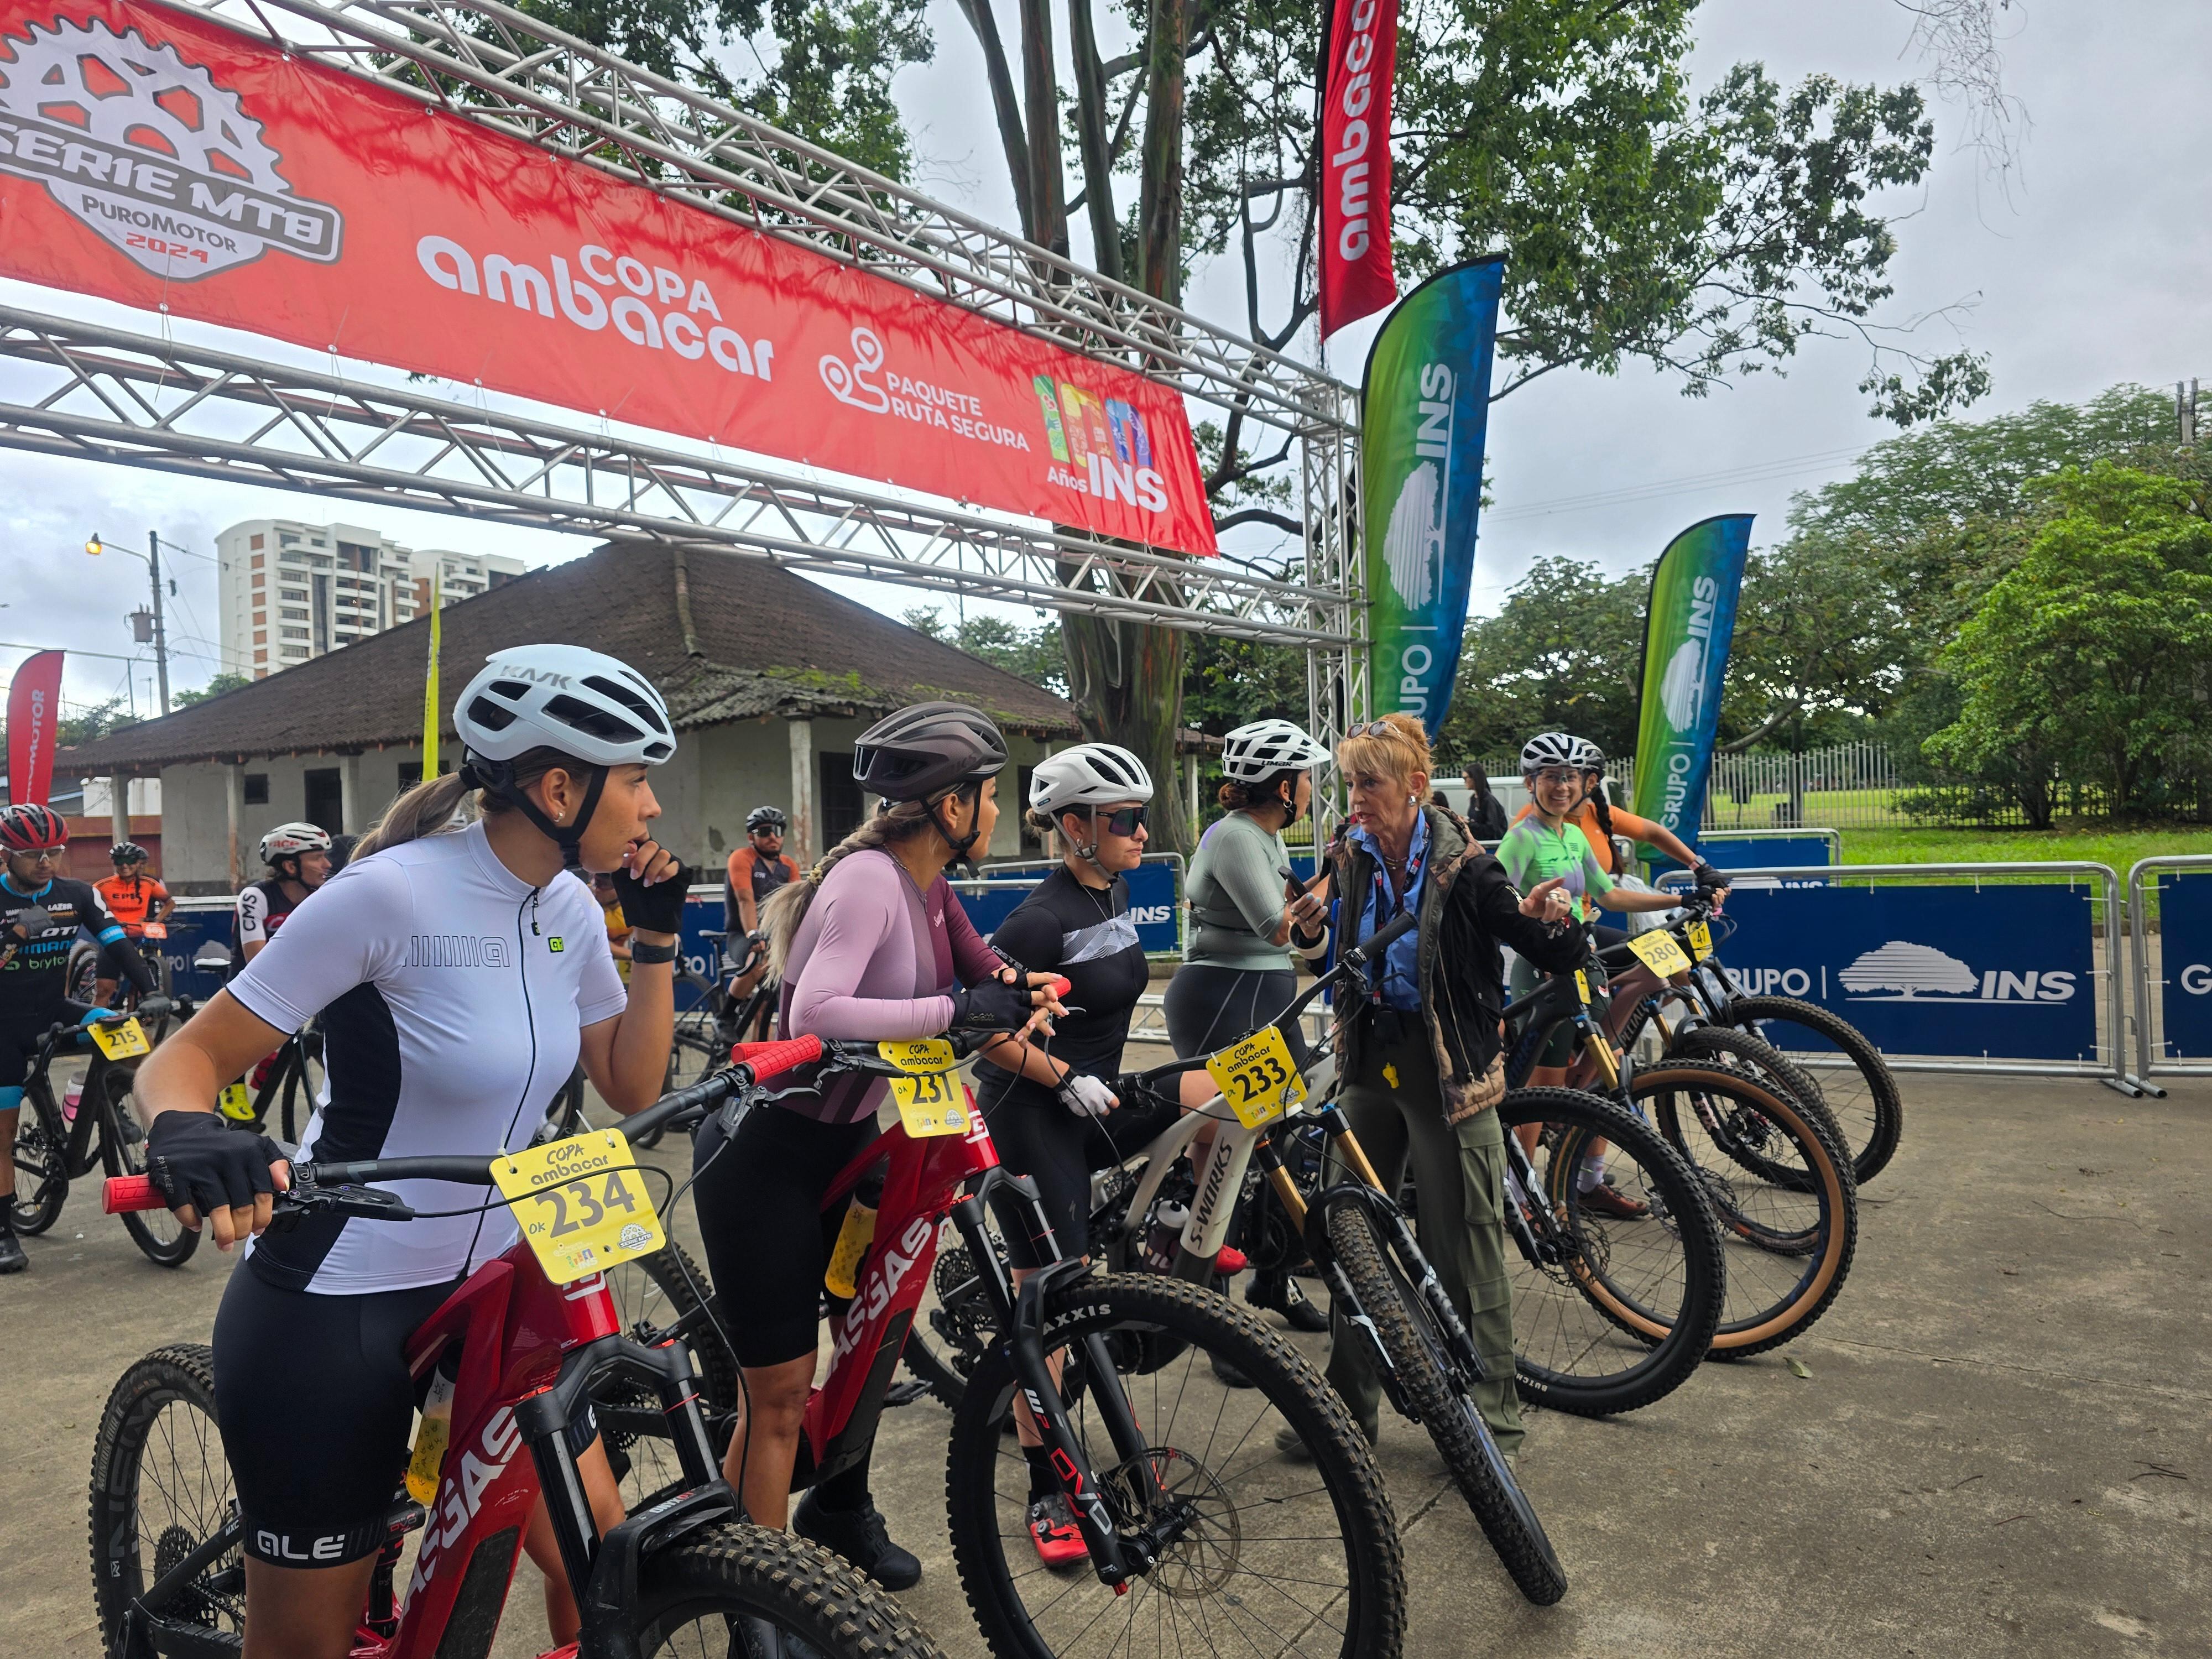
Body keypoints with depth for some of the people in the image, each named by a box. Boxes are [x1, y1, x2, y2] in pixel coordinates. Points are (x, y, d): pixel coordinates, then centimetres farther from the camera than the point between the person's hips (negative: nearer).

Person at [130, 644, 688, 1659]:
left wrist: (658, 936, -3)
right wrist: (185, 1133, -38)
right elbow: (185, 1058, -15)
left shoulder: (569, 909, 0)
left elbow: (633, 1087, 7)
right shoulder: (394, 892, -21)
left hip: (488, 1288, 6)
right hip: (333, 1309, -6)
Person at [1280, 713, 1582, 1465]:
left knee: (1464, 1247, 4)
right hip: (1370, 1062, 5)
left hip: (1447, 1066, -5)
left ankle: (1491, 1414, 23)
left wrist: (1548, 921, -33)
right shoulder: (1349, 858, 1)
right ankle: (1350, 1404, 29)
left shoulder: (1462, 863, -13)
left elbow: (1561, 958, -13)